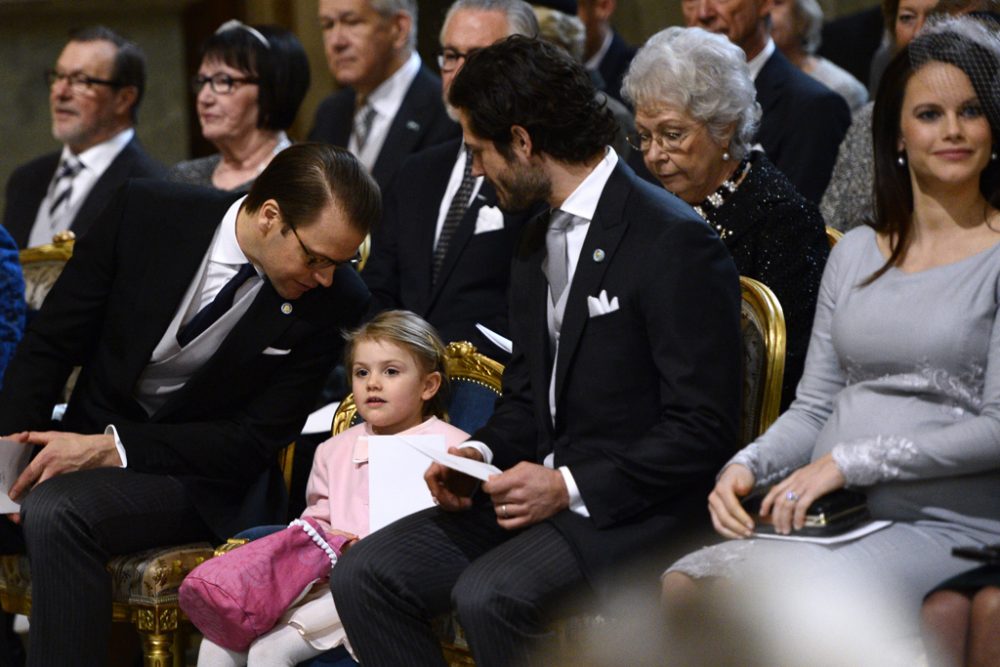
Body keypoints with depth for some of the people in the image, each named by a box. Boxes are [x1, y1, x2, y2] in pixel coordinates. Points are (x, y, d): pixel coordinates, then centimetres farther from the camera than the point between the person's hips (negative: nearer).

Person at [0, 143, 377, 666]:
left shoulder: (334, 302, -13)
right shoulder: (146, 212, -9)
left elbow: (255, 440, -9)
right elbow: (50, 342, -1)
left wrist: (111, 447, -18)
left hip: (200, 476, -3)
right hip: (86, 441, 3)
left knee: (54, 512, -31)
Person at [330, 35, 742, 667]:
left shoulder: (675, 243, -13)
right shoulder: (538, 241, 16)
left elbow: (703, 430, -17)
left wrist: (569, 486, -20)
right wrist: (483, 454, 3)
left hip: (633, 513, -8)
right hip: (540, 491, 9)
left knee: (487, 596, -32)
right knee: (365, 575, -9)